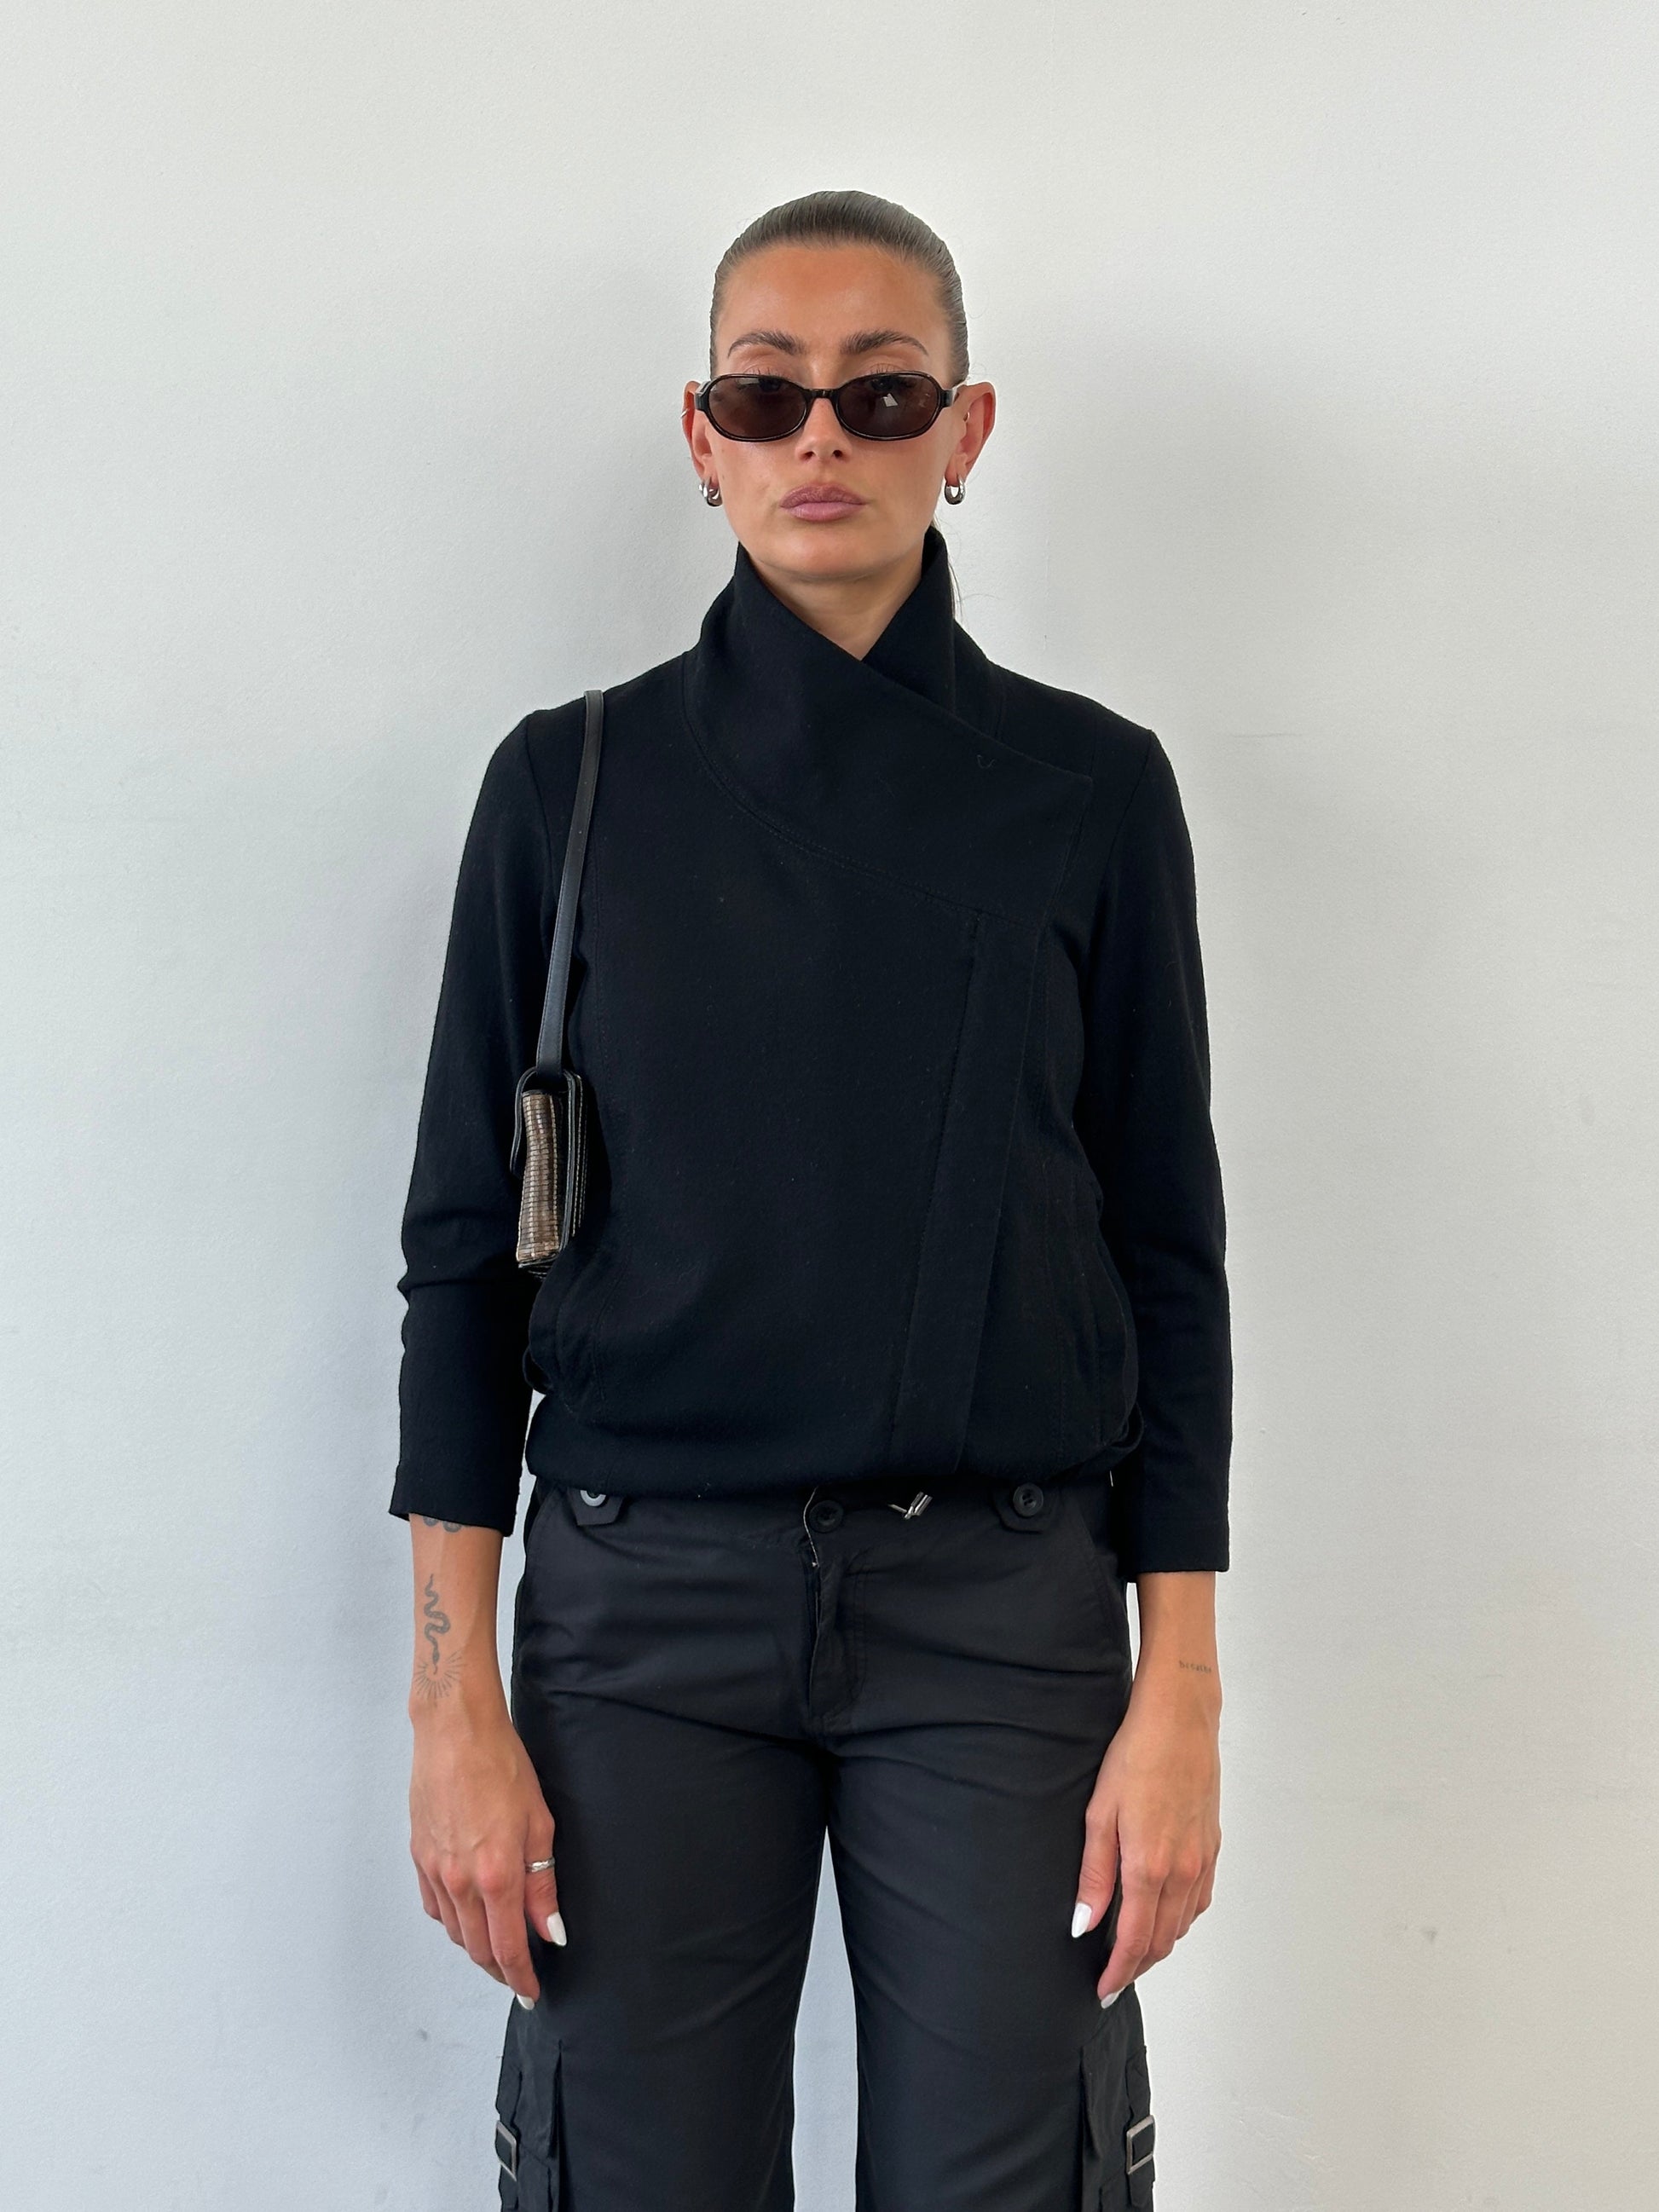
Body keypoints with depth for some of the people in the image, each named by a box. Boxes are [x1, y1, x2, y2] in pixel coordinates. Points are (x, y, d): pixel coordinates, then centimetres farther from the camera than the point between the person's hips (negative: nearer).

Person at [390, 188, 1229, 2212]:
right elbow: (468, 1244, 4)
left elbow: (1166, 1248, 5)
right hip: (640, 1602, 0)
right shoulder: (573, 780, 4)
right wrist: (453, 1698, -2)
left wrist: (1180, 1692, -1)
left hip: (1006, 1603, 0)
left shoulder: (1089, 789, 4)